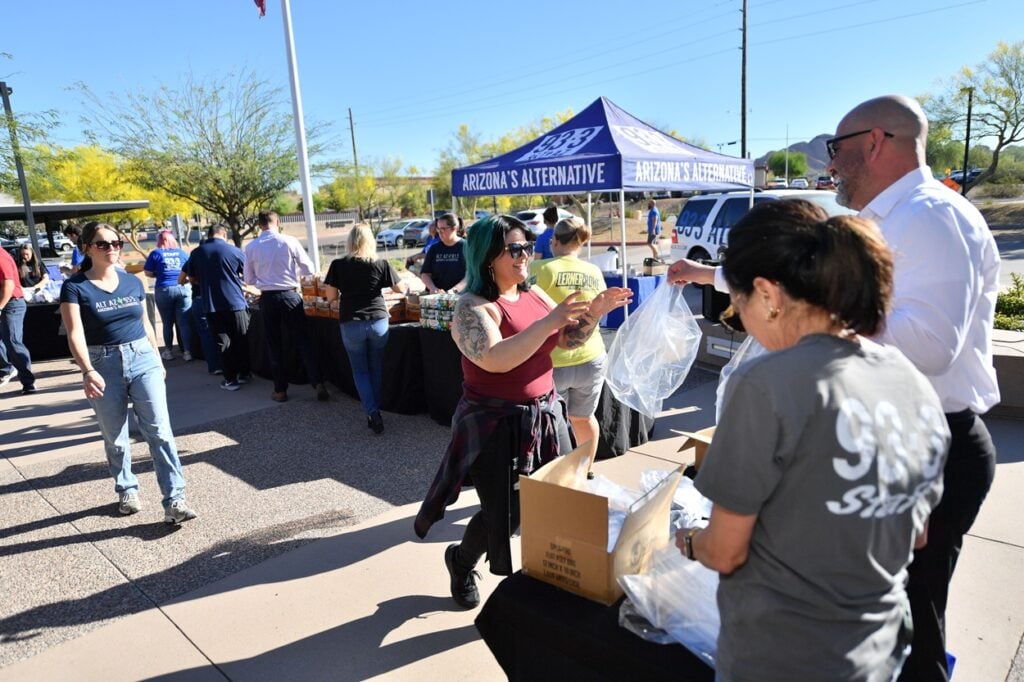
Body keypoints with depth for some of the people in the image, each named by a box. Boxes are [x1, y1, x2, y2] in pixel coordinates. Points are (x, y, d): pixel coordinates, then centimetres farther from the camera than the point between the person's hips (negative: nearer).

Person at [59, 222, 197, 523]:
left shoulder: (133, 282, 6)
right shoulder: (75, 287, -6)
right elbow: (75, 333, -16)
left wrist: (158, 359, 18)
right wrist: (88, 370, -31)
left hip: (143, 359, 2)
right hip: (104, 365, -2)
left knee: (159, 430, -7)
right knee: (115, 438, 12)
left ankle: (174, 500, -7)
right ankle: (127, 490, 33)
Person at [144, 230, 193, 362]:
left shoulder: (156, 253, 3)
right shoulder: (182, 253, 10)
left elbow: (148, 273, 3)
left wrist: (160, 274, 20)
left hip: (164, 290, -1)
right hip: (184, 289, 1)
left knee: (167, 322, 9)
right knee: (185, 322, -1)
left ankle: (168, 351, 16)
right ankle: (187, 352, -5)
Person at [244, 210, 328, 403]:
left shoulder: (251, 247, 0)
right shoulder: (289, 242, -6)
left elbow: (249, 280, 8)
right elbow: (309, 270, 0)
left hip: (267, 299, 2)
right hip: (289, 296, -1)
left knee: (275, 346, 11)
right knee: (303, 341, 6)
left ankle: (280, 390, 17)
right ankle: (318, 383, -1)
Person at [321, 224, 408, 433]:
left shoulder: (338, 265, -2)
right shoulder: (381, 264, -1)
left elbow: (331, 296, 2)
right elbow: (400, 289, 7)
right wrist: (408, 286, 29)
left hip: (351, 325, -1)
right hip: (378, 322, 1)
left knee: (360, 370, 11)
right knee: (376, 368, 16)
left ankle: (372, 412, -3)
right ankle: (375, 410, 24)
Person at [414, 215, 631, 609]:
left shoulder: (535, 294, 6)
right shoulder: (473, 307, -15)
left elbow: (568, 341, 9)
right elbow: (495, 359, -30)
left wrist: (593, 315, -10)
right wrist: (549, 321, -34)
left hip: (546, 416, 6)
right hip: (498, 425, -6)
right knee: (504, 513, 6)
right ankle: (461, 561, 37)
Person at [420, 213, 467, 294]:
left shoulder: (465, 247, 2)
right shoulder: (434, 249, 15)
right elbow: (425, 273, 13)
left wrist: (453, 291, -17)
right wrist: (433, 288, -6)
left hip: (459, 296, -3)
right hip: (436, 296, 3)